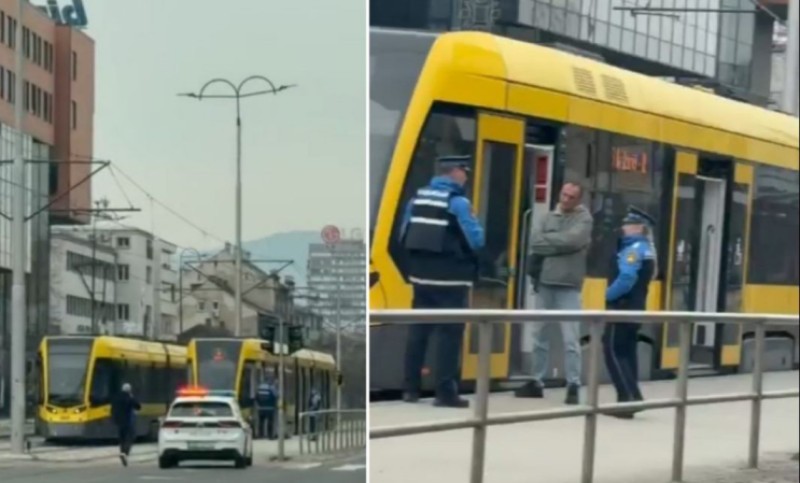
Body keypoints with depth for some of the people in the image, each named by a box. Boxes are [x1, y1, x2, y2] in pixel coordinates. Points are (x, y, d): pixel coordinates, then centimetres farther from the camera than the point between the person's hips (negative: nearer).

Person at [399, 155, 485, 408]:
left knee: (418, 330, 12)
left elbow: (404, 236, 12)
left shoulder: (418, 197, 9)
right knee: (450, 334, -2)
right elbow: (476, 240, -13)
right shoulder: (458, 201, -12)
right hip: (451, 280, -6)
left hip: (422, 276, 6)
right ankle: (446, 393, -3)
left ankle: (411, 389, 15)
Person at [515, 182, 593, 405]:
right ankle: (536, 382, 18)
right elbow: (535, 242, -1)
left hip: (568, 286, -5)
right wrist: (558, 243, -13)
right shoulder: (550, 217, 11)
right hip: (545, 282, 5)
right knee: (540, 334, 10)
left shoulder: (584, 219, -1)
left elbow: (571, 240, -18)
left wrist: (547, 240, -6)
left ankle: (573, 386, -3)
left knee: (570, 338, -7)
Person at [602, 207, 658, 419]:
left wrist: (609, 294, -14)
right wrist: (613, 294, 12)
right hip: (635, 307, 10)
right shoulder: (646, 249, 15)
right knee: (627, 351, 13)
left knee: (613, 351, -6)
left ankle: (629, 398, -11)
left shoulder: (633, 249, -16)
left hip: (623, 307, -10)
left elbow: (626, 279, -28)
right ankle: (630, 398, 14)